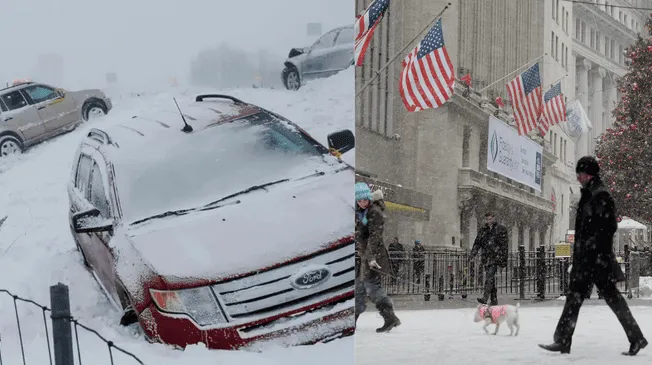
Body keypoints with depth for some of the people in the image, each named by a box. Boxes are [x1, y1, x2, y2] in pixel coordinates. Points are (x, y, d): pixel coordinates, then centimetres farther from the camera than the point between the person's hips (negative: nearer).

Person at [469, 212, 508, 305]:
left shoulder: (501, 229, 2)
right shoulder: (483, 230, 15)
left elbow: (504, 244, 0)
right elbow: (477, 243, 15)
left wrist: (504, 259, -5)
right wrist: (472, 254, 3)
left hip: (496, 256, -5)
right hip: (486, 258, 5)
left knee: (489, 277, -18)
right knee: (490, 278, 7)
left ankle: (485, 298, -26)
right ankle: (494, 299, 13)